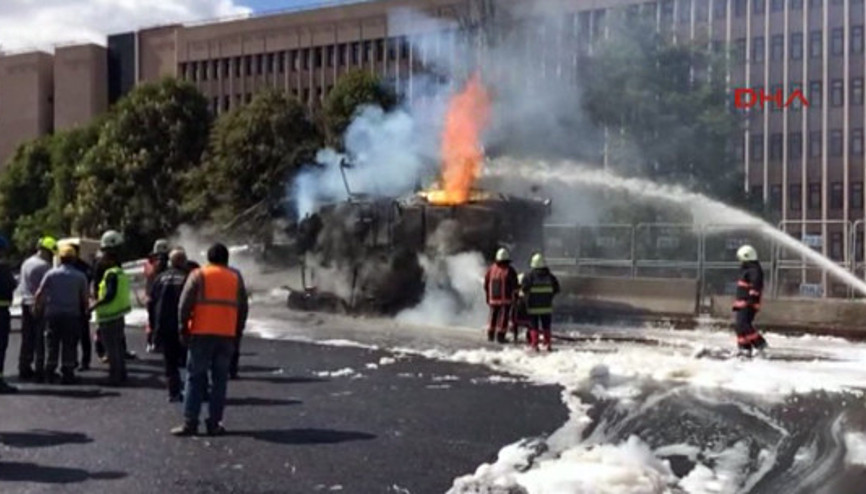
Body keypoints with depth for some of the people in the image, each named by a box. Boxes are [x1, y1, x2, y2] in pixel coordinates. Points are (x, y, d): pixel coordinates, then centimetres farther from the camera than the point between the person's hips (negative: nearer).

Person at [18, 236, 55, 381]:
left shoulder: (26, 263, 11)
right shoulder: (44, 266, -15)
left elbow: (20, 283, 17)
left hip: (26, 304, 8)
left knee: (27, 338, 13)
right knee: (40, 339, -4)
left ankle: (24, 369, 17)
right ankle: (39, 371, -4)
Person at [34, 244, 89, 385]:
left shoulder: (51, 274, -2)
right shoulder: (80, 276, -2)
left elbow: (39, 294, -3)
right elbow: (84, 297, 0)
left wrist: (39, 308, 9)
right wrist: (85, 312, 13)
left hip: (53, 314, 1)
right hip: (72, 314, -1)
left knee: (52, 344, 11)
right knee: (69, 345, 3)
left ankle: (50, 373, 14)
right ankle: (67, 374, 3)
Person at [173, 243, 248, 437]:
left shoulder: (198, 275, 0)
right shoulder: (236, 277, 10)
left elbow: (185, 304, -6)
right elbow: (243, 308, 10)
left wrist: (184, 326, 3)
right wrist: (238, 330, 16)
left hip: (201, 333, -2)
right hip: (227, 335, 2)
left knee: (195, 378, 4)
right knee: (220, 380, 8)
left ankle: (190, 422, 1)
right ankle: (214, 423, 7)